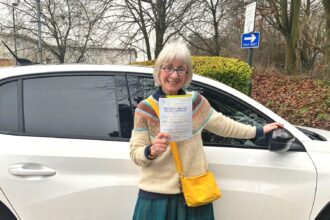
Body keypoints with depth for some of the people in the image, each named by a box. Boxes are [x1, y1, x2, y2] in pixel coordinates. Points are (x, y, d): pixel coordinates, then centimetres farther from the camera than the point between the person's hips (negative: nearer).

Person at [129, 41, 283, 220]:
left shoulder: (196, 102, -1)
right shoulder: (145, 109, -9)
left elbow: (223, 125, 12)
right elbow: (135, 153, -7)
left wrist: (259, 131, 18)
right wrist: (151, 151, -28)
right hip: (157, 194, -2)